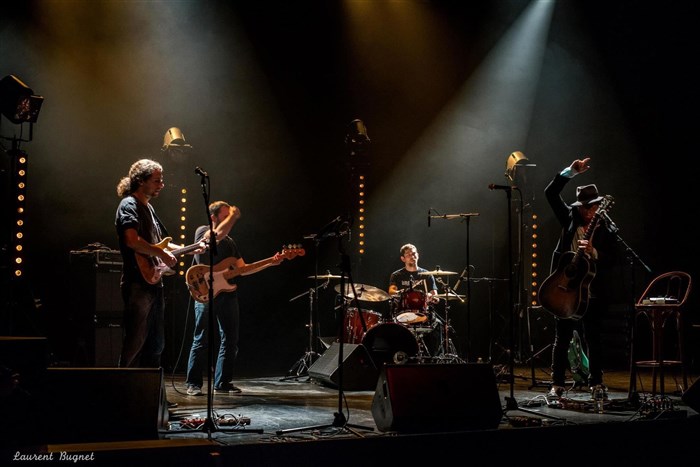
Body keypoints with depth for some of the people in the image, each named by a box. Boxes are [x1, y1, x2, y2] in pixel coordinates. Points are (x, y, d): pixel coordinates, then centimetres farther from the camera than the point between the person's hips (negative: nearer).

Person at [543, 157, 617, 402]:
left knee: (593, 339, 6)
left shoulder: (605, 231, 0)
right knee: (561, 339, 4)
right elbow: (550, 193, 0)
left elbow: (609, 262, -8)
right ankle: (557, 385, 10)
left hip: (591, 292, -1)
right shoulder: (570, 218, 6)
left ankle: (596, 383, 19)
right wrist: (571, 171, -8)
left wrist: (593, 252, -26)